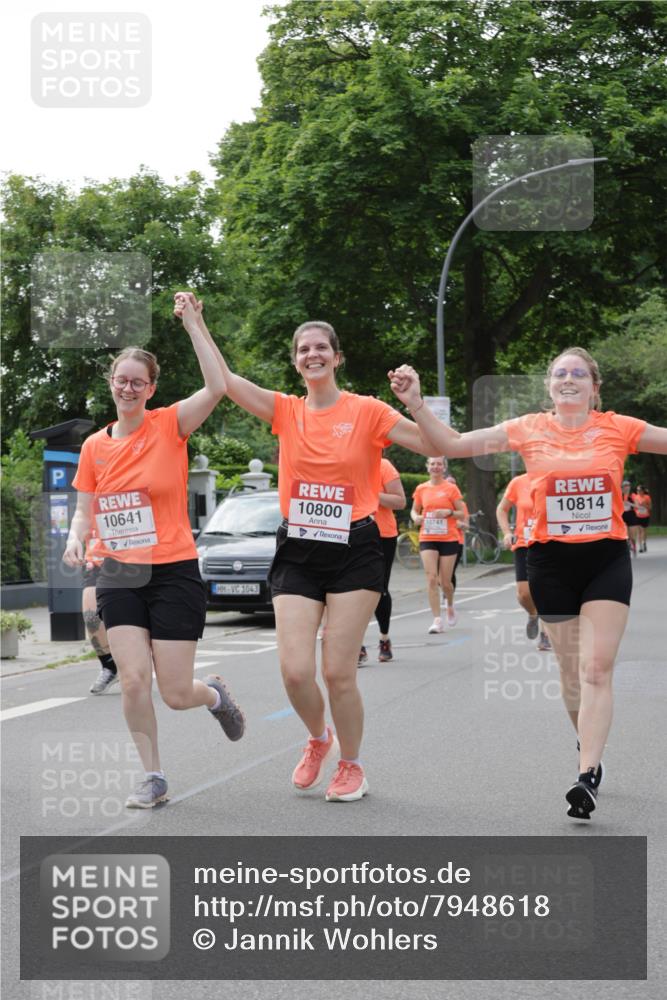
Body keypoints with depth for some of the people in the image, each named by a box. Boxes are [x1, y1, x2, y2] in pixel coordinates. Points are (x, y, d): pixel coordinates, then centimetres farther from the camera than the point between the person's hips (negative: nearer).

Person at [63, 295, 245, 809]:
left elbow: (217, 387, -23)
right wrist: (77, 539, -10)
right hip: (119, 576, 3)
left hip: (174, 573, -3)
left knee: (177, 694, -2)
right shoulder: (94, 446, 6)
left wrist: (192, 323, -21)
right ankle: (153, 778, 7)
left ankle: (215, 695, 34)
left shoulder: (170, 425, -6)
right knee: (134, 679, -11)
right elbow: (85, 513, 13)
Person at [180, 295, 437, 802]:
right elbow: (224, 378, 2)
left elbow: (435, 445, -7)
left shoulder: (367, 411, -2)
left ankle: (352, 766, 18)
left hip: (353, 551, -3)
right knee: (295, 670, -6)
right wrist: (197, 323, -1)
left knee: (339, 671, -5)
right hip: (298, 552, 3)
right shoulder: (286, 411, 7)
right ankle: (319, 740, 25)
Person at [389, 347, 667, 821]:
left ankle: (587, 776, -17)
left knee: (597, 668, -12)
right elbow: (454, 444, 0)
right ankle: (591, 756, 29)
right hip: (551, 561, 2)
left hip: (607, 559, -1)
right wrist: (415, 404, -12)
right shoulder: (529, 430, 1)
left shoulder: (619, 428, 0)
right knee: (571, 672, 10)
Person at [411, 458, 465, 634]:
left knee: (445, 581, 4)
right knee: (431, 579, -11)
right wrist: (416, 517, -5)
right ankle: (437, 620, -9)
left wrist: (448, 512, -17)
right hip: (427, 539, 1)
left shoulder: (451, 489, -1)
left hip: (448, 539, -1)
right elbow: (414, 510, 18)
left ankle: (450, 606, 36)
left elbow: (462, 514, 1)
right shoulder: (421, 489, 6)